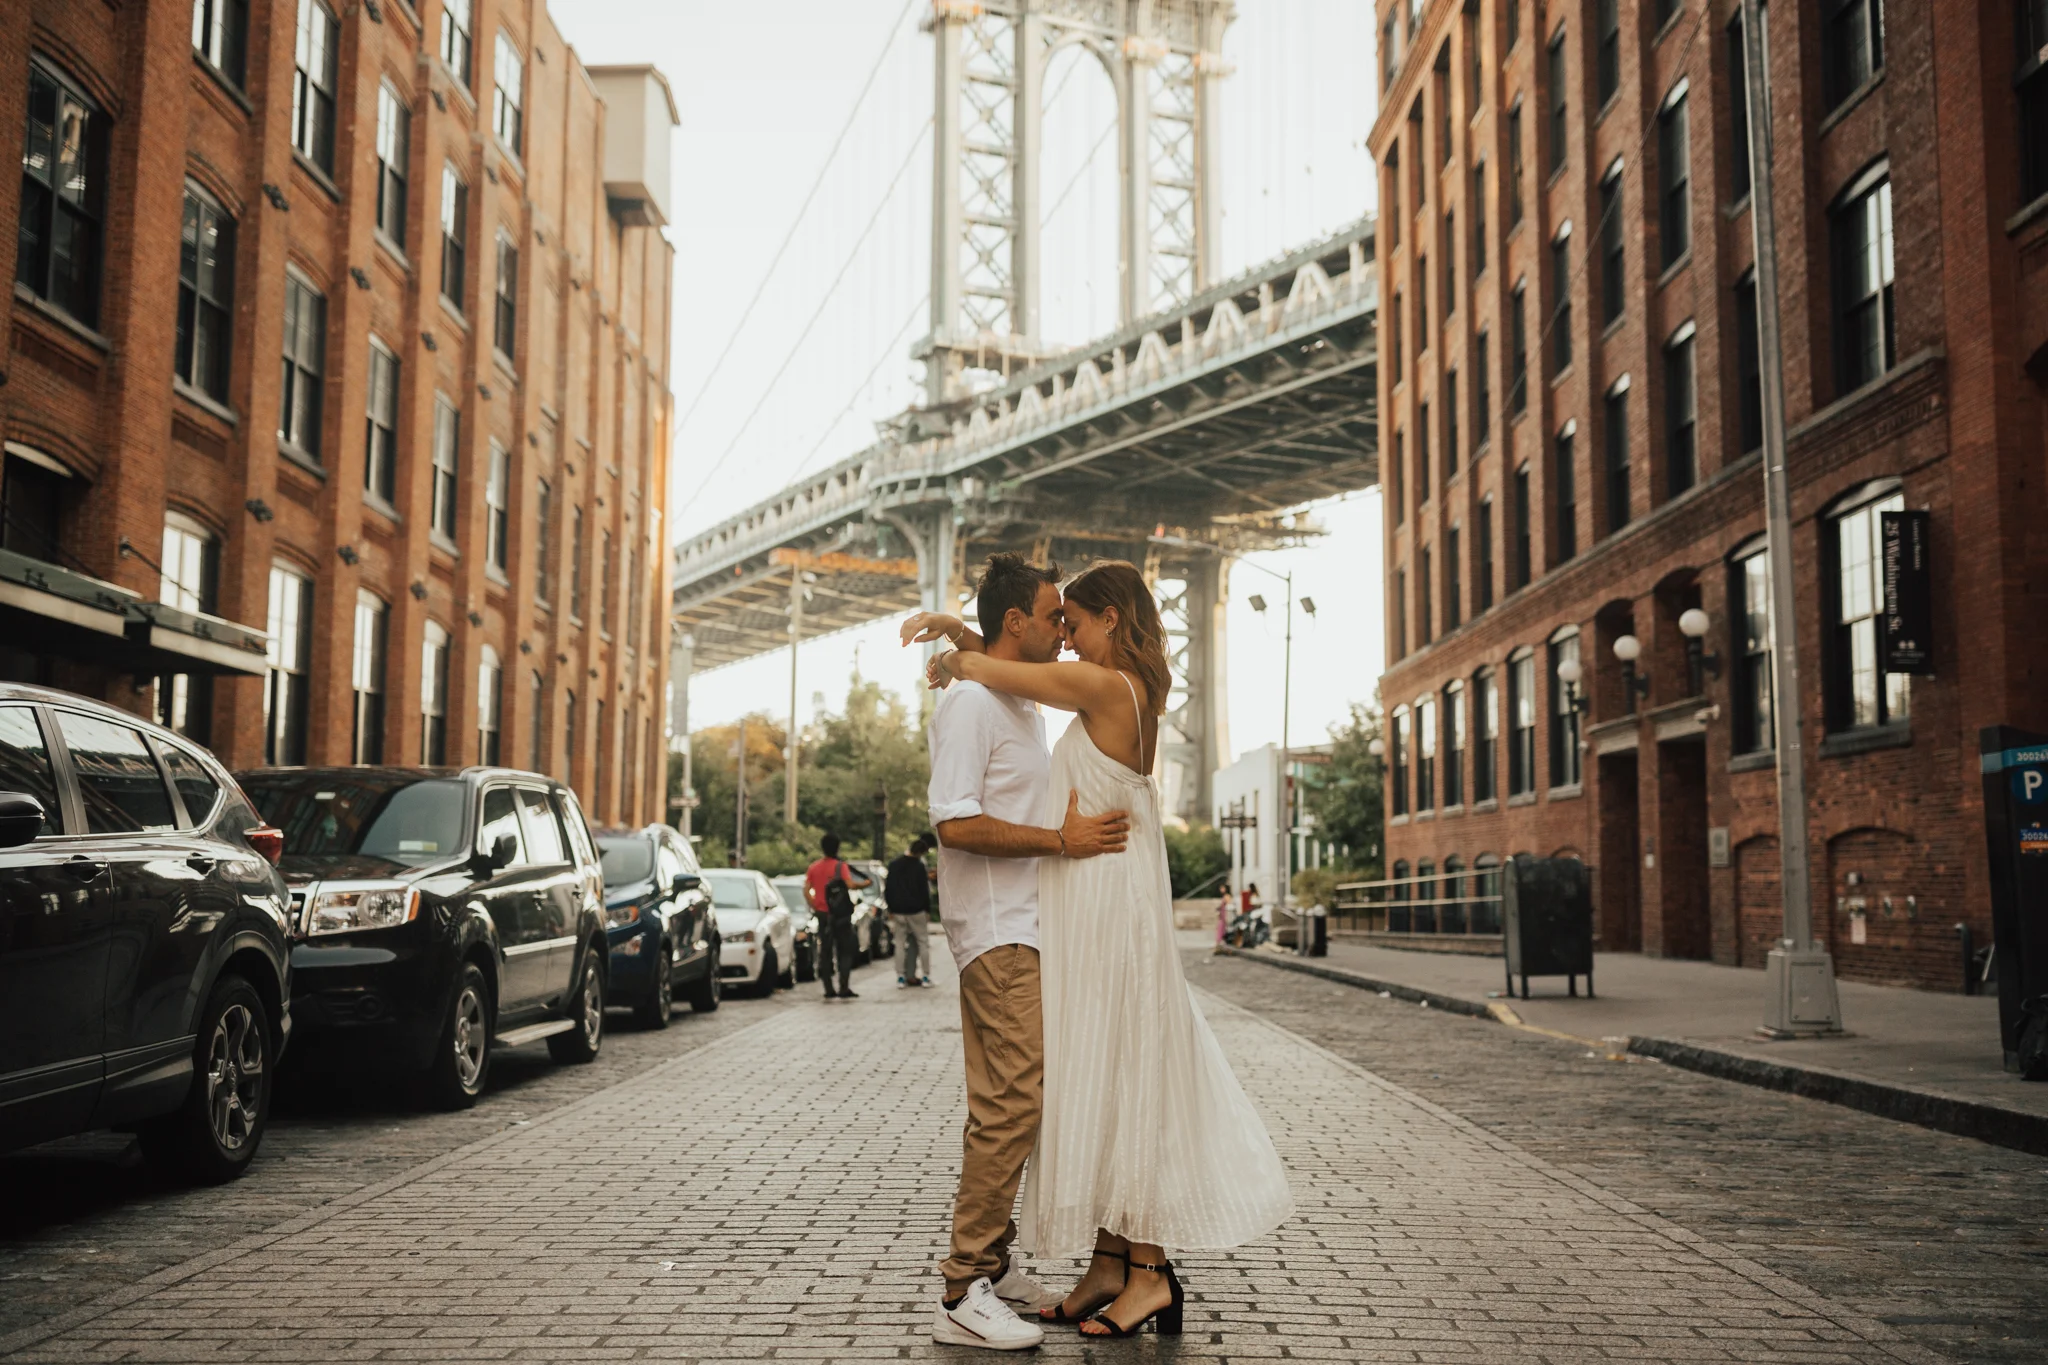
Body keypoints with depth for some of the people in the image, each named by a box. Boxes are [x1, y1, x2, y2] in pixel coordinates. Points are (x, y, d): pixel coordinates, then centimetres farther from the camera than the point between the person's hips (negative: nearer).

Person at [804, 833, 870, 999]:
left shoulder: (813, 867, 6)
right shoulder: (840, 866, -8)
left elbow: (806, 891, 1)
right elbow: (851, 885, -21)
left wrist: (814, 907, 8)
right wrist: (865, 884, -5)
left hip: (823, 914, 4)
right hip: (840, 915, -4)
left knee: (825, 953, 9)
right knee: (845, 952, 2)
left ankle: (828, 989, 6)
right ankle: (844, 988, -7)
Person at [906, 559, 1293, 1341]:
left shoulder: (1105, 685, -14)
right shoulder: (1133, 691, 14)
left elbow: (984, 670, -10)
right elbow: (1015, 669, 21)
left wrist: (950, 663, 10)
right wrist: (958, 632, 9)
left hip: (1106, 902, -9)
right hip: (1093, 903, 9)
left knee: (1117, 1078, -4)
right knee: (1099, 1078, 11)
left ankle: (1150, 1272, 3)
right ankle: (1110, 1268, 17)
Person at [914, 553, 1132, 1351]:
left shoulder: (1026, 708, 20)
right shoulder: (969, 704, -12)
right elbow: (955, 823, -21)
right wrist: (1062, 841, -20)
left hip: (1027, 931, 10)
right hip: (996, 933, -10)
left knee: (1003, 1103, 12)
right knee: (1014, 1100, -14)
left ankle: (992, 1263, 20)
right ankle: (964, 1294, -11)